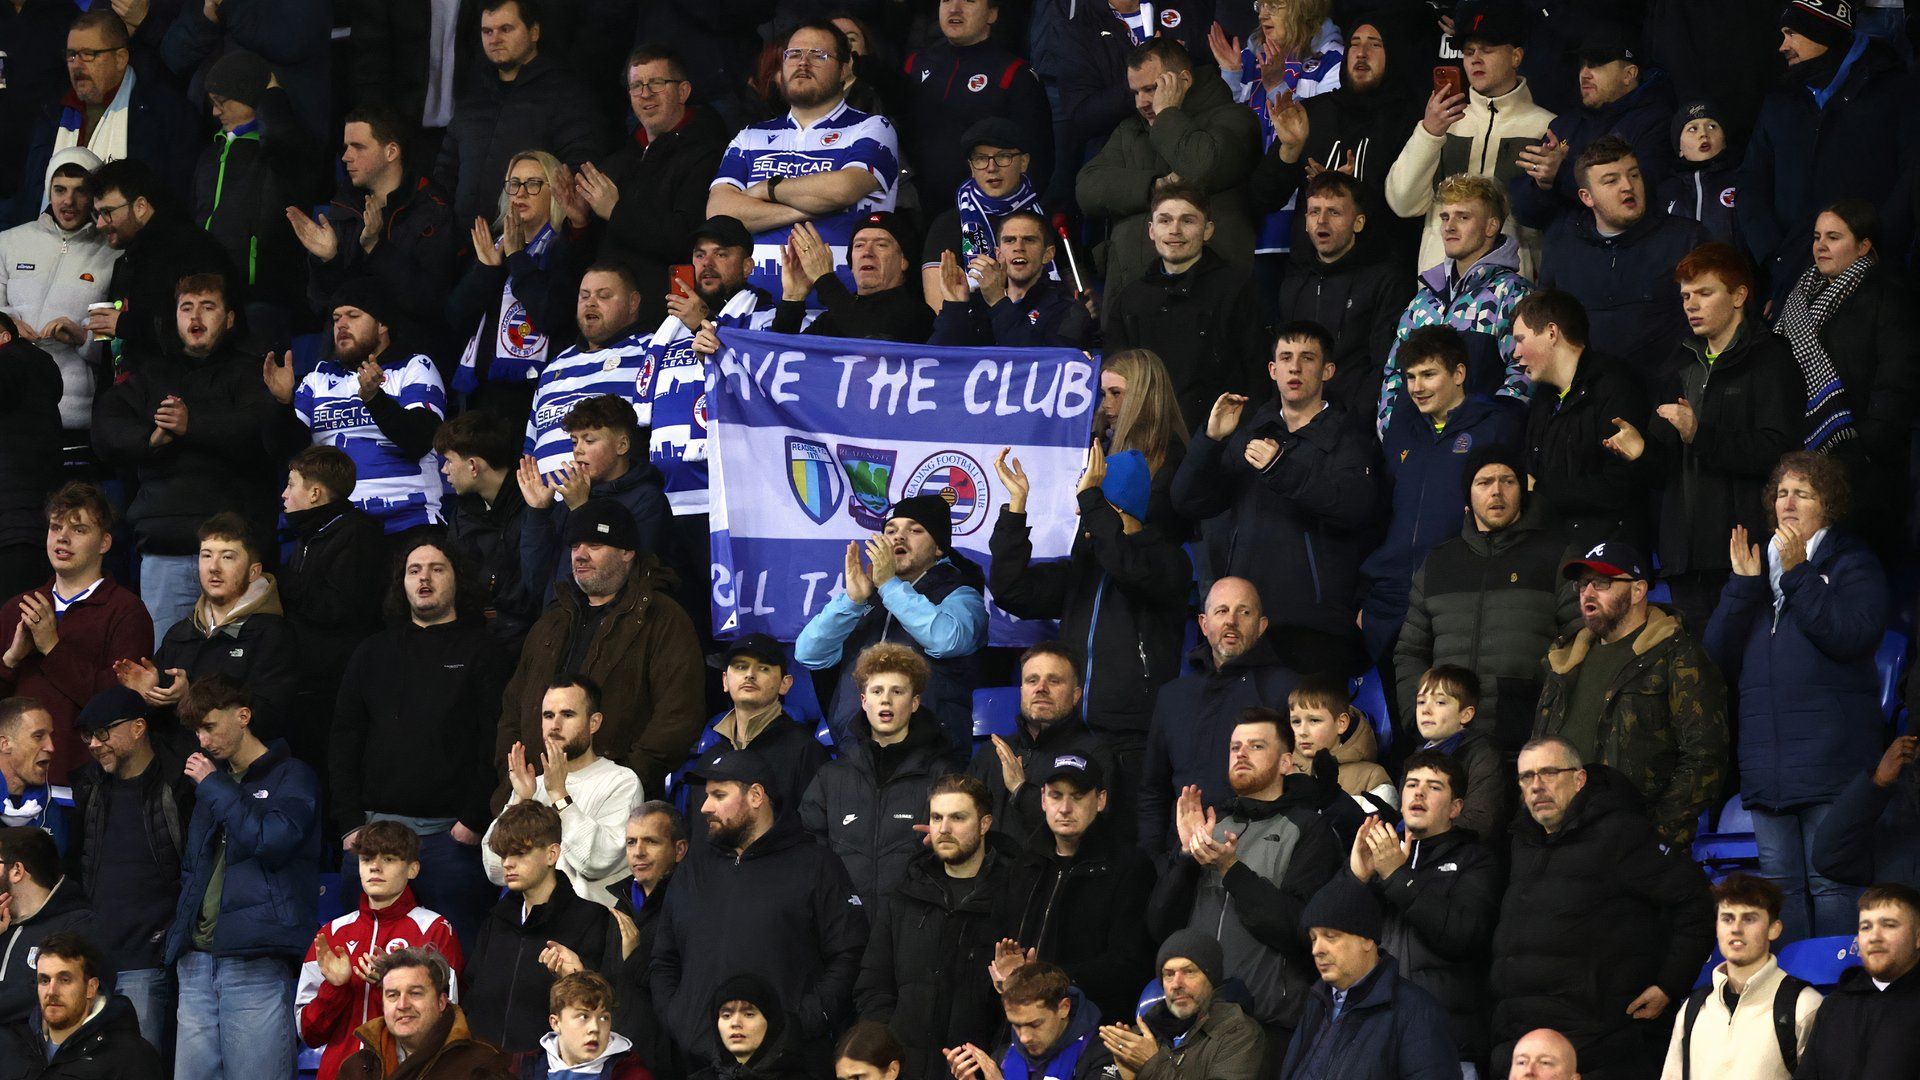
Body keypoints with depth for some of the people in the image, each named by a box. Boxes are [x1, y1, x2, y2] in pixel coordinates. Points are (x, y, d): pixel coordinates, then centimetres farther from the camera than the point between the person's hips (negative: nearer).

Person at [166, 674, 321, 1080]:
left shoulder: (291, 777, 3)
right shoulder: (212, 781, 24)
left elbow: (272, 838, -15)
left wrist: (214, 786, -4)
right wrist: (180, 933, 14)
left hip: (257, 966, -7)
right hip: (198, 961, 7)